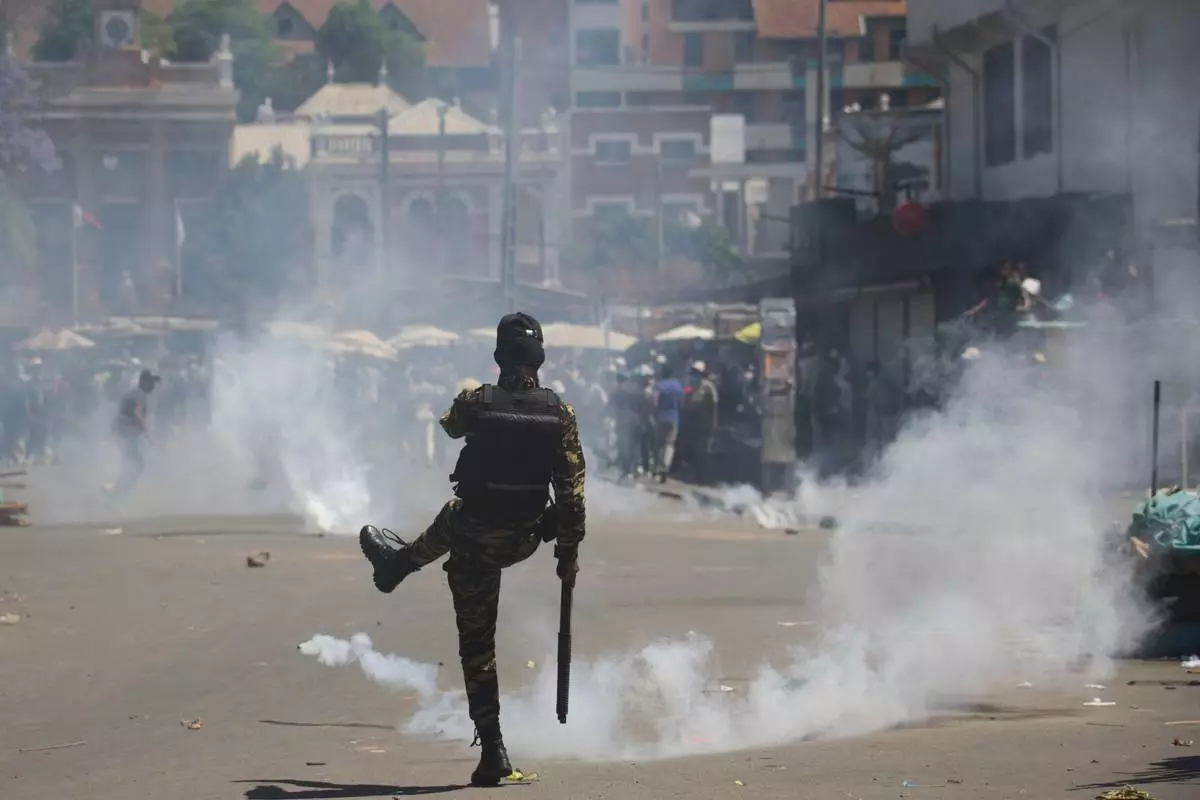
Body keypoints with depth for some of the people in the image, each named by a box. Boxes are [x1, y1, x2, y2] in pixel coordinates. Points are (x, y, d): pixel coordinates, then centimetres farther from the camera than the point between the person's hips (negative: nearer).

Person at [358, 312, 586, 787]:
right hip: (525, 541, 7)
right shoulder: (559, 413, -14)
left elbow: (451, 426, 11)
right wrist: (569, 552, 1)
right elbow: (571, 491, -11)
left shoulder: (477, 402, -18)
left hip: (478, 540, -7)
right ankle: (400, 561, 71)